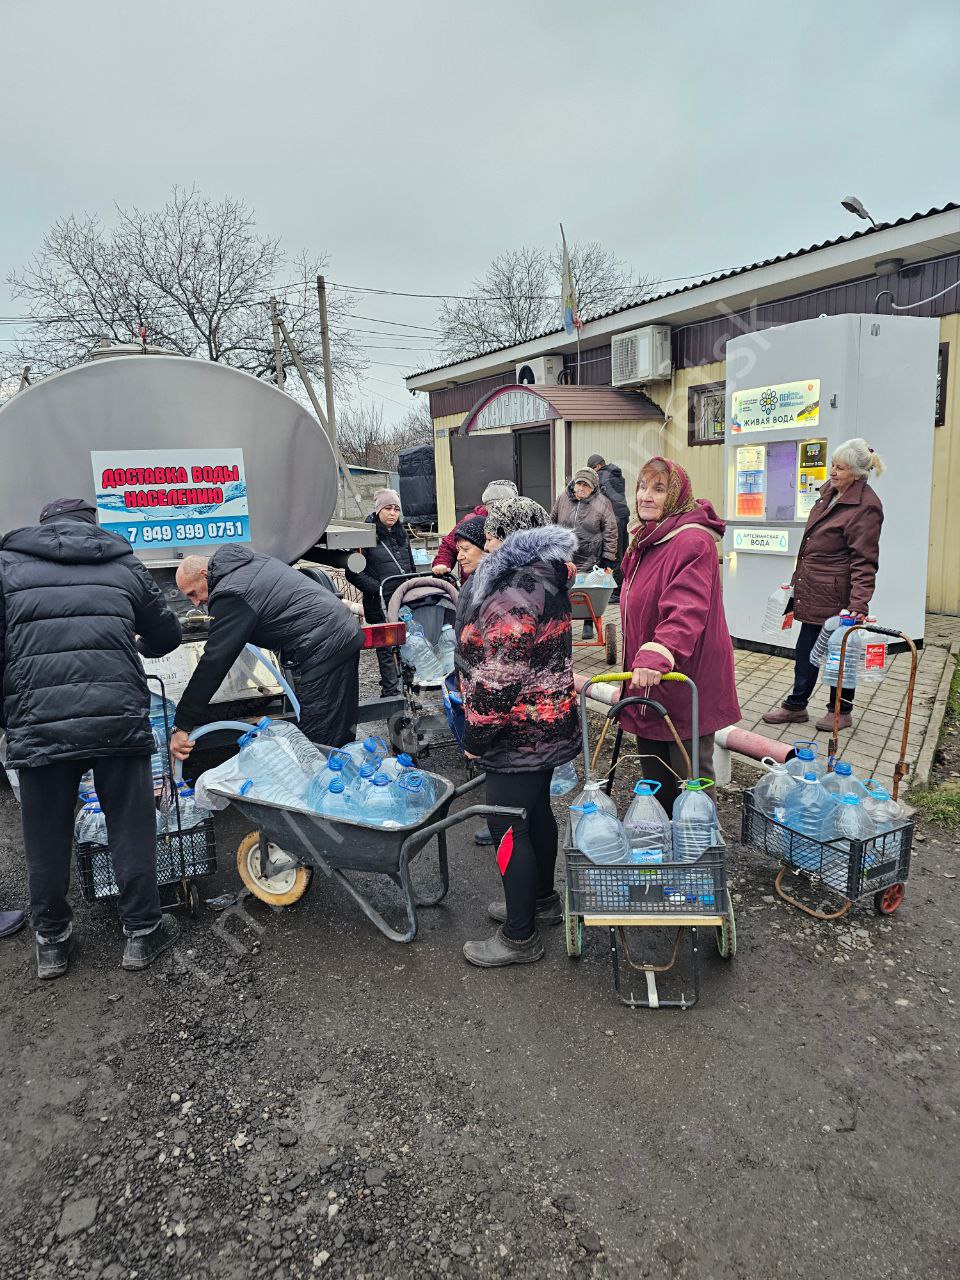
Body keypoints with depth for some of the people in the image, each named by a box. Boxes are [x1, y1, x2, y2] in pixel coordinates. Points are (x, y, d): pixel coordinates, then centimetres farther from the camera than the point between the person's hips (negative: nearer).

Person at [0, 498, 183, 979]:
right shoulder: (125, 565, 14)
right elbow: (166, 637, 21)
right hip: (119, 718, 0)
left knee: (47, 840, 15)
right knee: (131, 830, 12)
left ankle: (51, 942, 30)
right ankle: (142, 931, 23)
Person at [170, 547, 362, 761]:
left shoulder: (230, 596, -13)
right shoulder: (247, 561, 16)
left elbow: (213, 663, -16)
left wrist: (181, 726, -12)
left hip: (323, 650, -10)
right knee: (340, 738, 16)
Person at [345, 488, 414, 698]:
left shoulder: (401, 534, 15)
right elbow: (354, 573, -10)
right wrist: (380, 589, -15)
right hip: (380, 604, -5)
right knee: (386, 647, 2)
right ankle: (391, 691, 12)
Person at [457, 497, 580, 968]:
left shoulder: (512, 600, -26)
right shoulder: (546, 580, 8)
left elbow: (497, 681, -26)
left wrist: (476, 738, -14)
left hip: (518, 734, -10)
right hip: (548, 726, 11)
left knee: (508, 827, 1)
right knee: (536, 811, 23)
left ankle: (519, 937, 15)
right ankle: (542, 899, 42)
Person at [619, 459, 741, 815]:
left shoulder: (692, 542, -19)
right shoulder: (646, 540, 14)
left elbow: (686, 610, -33)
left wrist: (657, 656, -46)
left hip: (684, 683, -10)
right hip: (647, 681, 10)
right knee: (654, 778, 22)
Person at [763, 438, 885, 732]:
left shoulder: (865, 507, -18)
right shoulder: (830, 490, 9)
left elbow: (864, 561, -21)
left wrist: (859, 603, -29)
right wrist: (800, 578, 23)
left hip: (836, 594, -8)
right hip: (813, 590, 8)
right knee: (806, 648, 15)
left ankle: (840, 711, 25)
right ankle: (796, 705, 27)